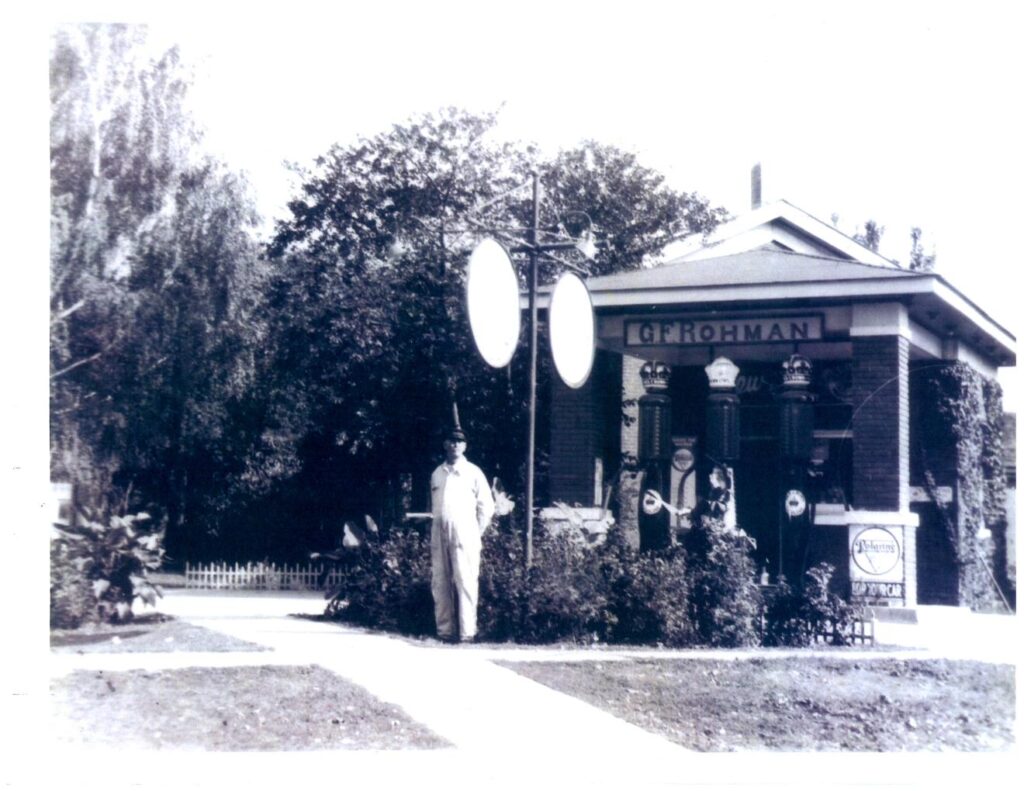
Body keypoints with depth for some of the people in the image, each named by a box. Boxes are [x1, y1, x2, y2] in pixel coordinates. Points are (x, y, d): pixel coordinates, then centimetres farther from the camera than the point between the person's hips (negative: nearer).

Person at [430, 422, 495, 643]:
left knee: (465, 582, -9)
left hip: (463, 534, -4)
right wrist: (436, 527, 11)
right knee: (440, 583, 4)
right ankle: (445, 630, 10)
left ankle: (467, 632, -9)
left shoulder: (473, 472, 4)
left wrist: (476, 533, 1)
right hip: (439, 534, 4)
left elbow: (487, 506, 4)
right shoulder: (437, 474, 17)